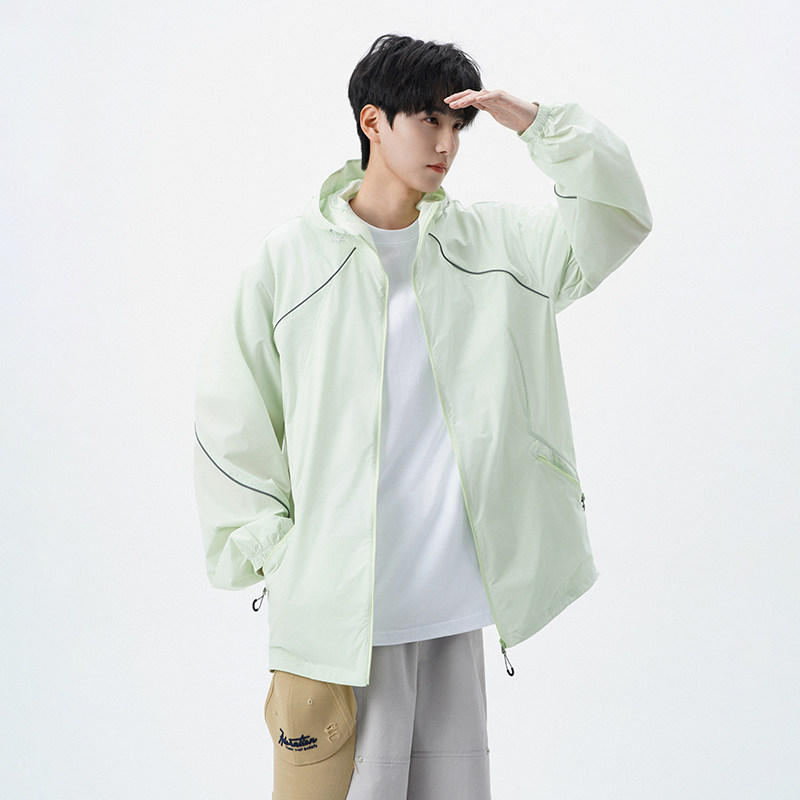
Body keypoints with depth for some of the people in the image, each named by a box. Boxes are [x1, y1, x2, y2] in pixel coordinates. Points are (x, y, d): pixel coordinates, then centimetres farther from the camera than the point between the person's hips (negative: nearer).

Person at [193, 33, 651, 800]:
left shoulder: (492, 241, 8)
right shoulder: (288, 260, -1)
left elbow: (617, 219, 4)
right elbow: (228, 423, 1)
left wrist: (539, 125, -8)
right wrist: (273, 556, -5)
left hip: (454, 592, 4)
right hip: (337, 600, -3)